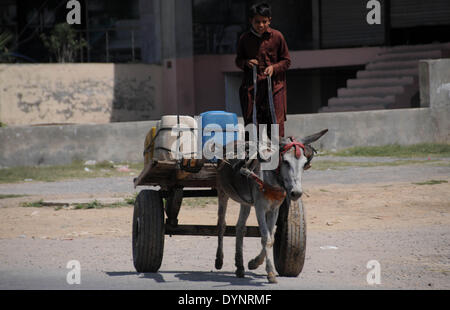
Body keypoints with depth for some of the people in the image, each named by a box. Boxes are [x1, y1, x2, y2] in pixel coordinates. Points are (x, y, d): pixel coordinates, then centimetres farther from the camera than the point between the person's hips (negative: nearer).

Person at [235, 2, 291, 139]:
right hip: (251, 85, 2)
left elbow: (286, 61, 8)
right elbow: (238, 60, 18)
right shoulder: (244, 38, 7)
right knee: (250, 123, -2)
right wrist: (246, 63, -5)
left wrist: (274, 68, -10)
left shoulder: (277, 36, 2)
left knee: (276, 122, -7)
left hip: (274, 85, -2)